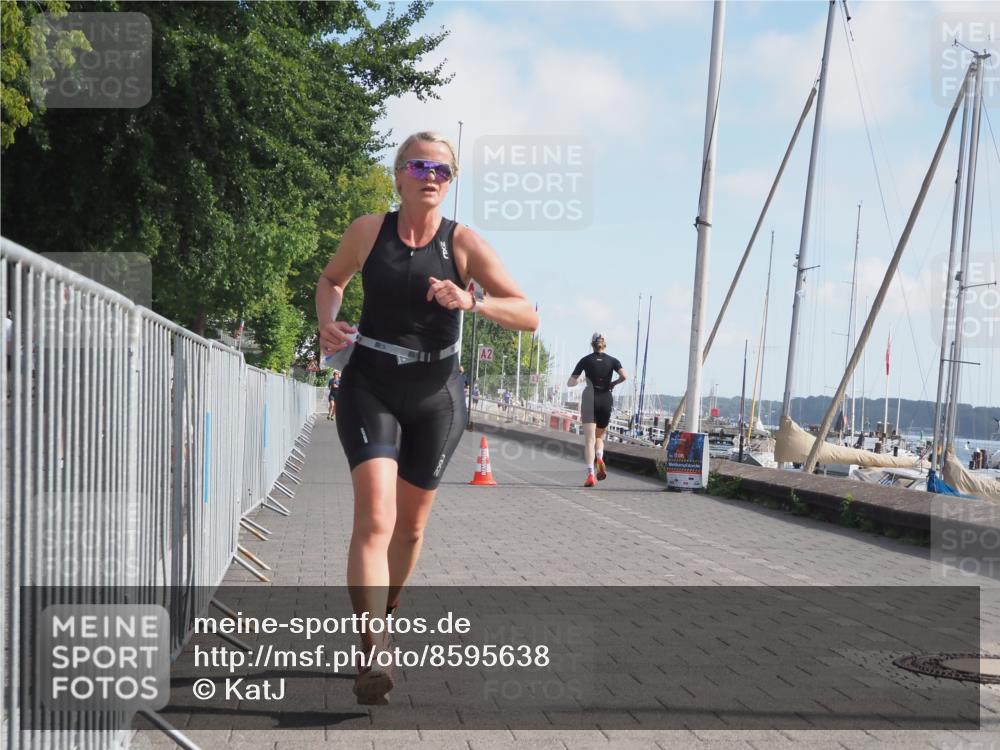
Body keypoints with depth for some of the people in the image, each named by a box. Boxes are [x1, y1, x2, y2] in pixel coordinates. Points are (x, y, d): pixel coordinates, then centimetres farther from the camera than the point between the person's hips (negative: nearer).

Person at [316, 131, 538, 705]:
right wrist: (328, 323, -4)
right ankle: (372, 656, -22)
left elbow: (529, 317, -10)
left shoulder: (463, 243, -6)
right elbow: (331, 280, 17)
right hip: (370, 389, -1)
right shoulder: (369, 231, -3)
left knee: (411, 526, 14)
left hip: (435, 398, 1)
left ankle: (386, 615, 40)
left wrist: (473, 301, -28)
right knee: (375, 518, -19)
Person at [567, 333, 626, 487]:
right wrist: (613, 383, 5)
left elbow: (570, 383, 2)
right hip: (606, 400, 2)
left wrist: (579, 381, 23)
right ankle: (599, 459, -11)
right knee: (599, 436, 20)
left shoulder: (586, 360, 3)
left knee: (589, 439, -7)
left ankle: (590, 475, -22)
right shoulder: (612, 360, 5)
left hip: (590, 401, -2)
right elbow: (624, 376, -13)